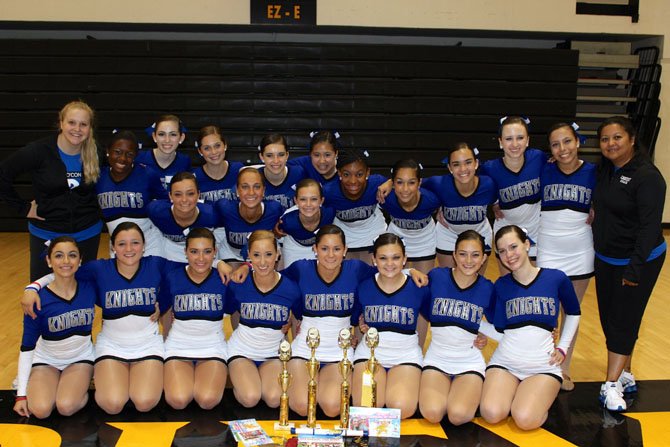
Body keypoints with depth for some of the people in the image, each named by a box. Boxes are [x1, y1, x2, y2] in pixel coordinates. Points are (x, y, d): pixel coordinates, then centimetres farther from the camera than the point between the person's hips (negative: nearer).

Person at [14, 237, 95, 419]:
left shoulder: (89, 288, -15)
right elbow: (27, 348, -12)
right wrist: (21, 394, -11)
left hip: (81, 358, 0)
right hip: (46, 360, 0)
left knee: (67, 407, -25)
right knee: (41, 410, -23)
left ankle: (82, 382, 8)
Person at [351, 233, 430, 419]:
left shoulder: (419, 288, -5)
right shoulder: (364, 287, -1)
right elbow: (353, 319, 16)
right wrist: (361, 326, 0)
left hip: (406, 355, -1)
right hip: (369, 352, 1)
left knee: (402, 408, -26)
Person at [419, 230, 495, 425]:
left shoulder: (487, 289, -1)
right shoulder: (436, 277, -5)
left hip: (470, 362, 0)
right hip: (437, 358, 0)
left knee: (459, 415, -24)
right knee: (432, 413, -23)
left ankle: (471, 392, 10)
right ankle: (447, 388, 10)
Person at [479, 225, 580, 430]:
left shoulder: (556, 279, -1)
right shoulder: (501, 285, 4)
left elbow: (573, 313, 16)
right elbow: (499, 328, 2)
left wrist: (563, 347, 12)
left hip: (543, 364, -1)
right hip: (505, 360, 2)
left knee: (525, 420, -25)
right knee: (491, 414, -23)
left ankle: (542, 396, 9)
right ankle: (514, 391, 10)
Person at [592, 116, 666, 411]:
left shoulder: (647, 176, -18)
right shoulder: (605, 171, 4)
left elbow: (650, 225, -21)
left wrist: (635, 268, -24)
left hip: (639, 261, -7)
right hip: (605, 259, 7)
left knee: (623, 321, -2)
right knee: (608, 318, 11)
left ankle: (611, 385, 4)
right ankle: (625, 375, 25)